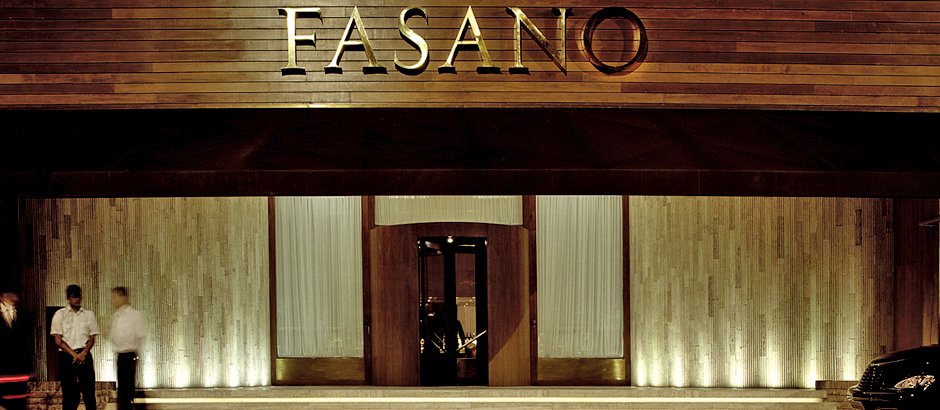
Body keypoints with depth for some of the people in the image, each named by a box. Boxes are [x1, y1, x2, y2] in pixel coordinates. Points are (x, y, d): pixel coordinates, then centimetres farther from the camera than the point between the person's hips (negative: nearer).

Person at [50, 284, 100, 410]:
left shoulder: (89, 315, 9)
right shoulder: (60, 315, 4)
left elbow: (92, 338, 7)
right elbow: (58, 340, -1)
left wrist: (83, 354, -10)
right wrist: (74, 355, -10)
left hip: (85, 356, 1)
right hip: (67, 356, -1)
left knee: (88, 390, -2)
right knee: (69, 392, 0)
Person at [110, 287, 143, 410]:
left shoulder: (134, 314, -9)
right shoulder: (116, 316, 11)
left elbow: (139, 336, -8)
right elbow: (115, 335, 18)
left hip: (129, 355, -7)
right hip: (120, 355, 7)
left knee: (128, 387, -5)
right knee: (121, 387, 13)